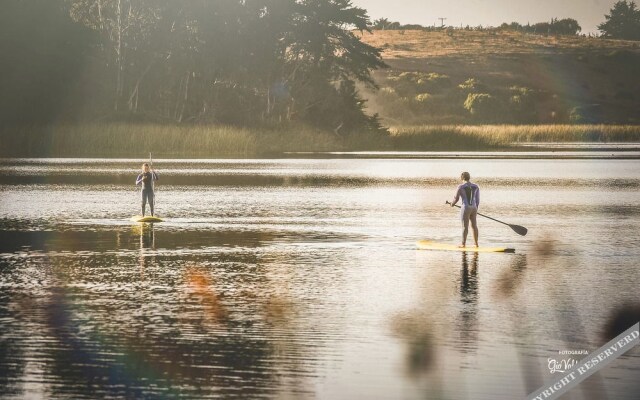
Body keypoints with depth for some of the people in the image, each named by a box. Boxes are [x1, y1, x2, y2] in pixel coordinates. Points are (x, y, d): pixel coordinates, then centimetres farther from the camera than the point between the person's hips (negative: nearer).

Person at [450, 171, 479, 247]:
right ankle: (476, 243, 20)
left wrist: (452, 204, 20)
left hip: (465, 208, -5)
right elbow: (477, 199, 10)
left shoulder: (461, 187, -9)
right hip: (473, 208, 5)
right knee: (474, 226, 14)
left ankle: (463, 244, 1)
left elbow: (456, 198, -1)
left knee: (465, 227, -1)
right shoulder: (475, 187, 5)